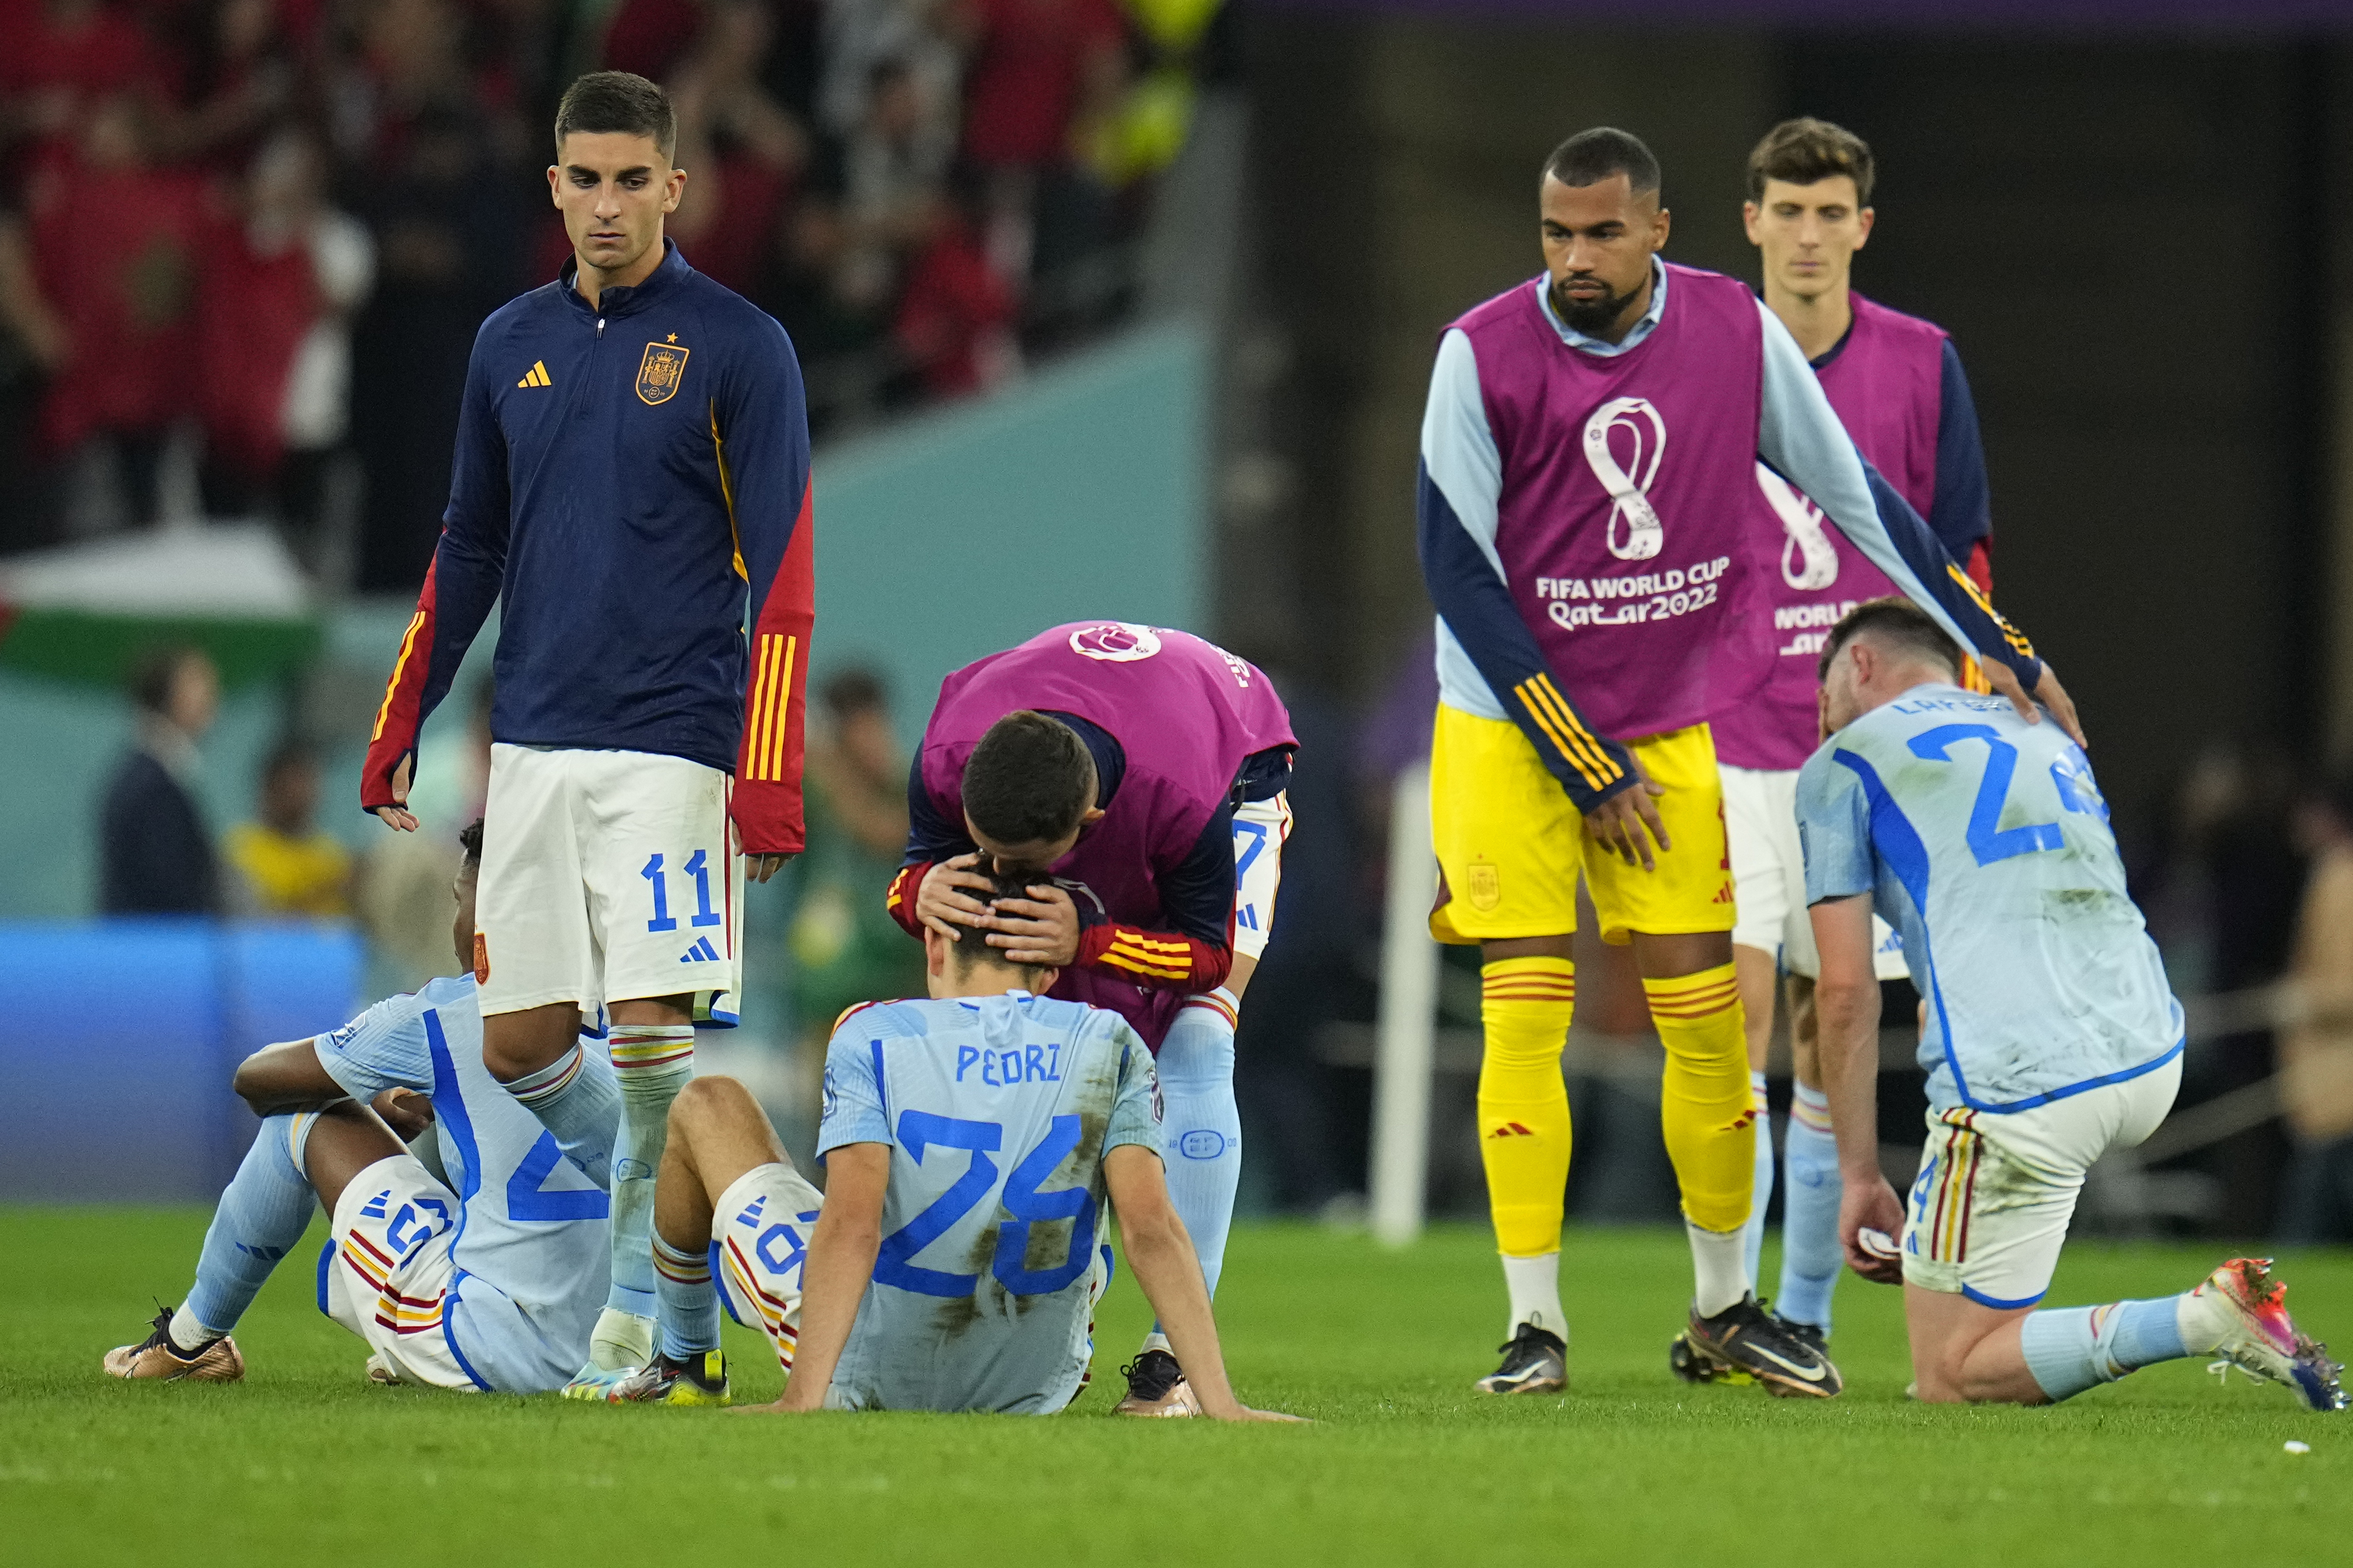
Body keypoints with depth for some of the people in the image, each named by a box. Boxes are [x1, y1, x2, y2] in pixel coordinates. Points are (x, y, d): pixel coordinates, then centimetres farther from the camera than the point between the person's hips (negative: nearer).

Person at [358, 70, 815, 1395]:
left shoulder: (738, 349, -3)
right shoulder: (512, 345, 12)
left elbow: (782, 575, -7)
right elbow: (467, 551, 20)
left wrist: (770, 781, -14)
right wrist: (401, 727, 16)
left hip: (669, 749, -5)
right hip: (533, 743, 5)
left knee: (652, 1032, -11)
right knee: (517, 1044, 3)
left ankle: (640, 1306, -2)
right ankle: (651, 1194, 24)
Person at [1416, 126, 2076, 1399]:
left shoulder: (1738, 334, -5)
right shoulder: (1482, 356, -13)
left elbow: (1853, 496, 6)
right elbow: (1458, 575, -10)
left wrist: (2003, 651, 7)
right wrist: (1587, 770, -11)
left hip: (1673, 727, 3)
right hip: (1511, 725, -3)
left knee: (1706, 1015, 2)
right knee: (1523, 1015, -8)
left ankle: (1725, 1306, 18)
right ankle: (1534, 1324, -1)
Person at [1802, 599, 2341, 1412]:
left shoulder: (1840, 766, 7)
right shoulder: (2050, 741, 27)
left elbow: (1847, 992, 2)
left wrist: (1860, 1177, 7)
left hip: (2022, 1088, -7)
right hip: (2155, 1064, 7)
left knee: (1951, 1380, 0)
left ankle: (2205, 1321, -18)